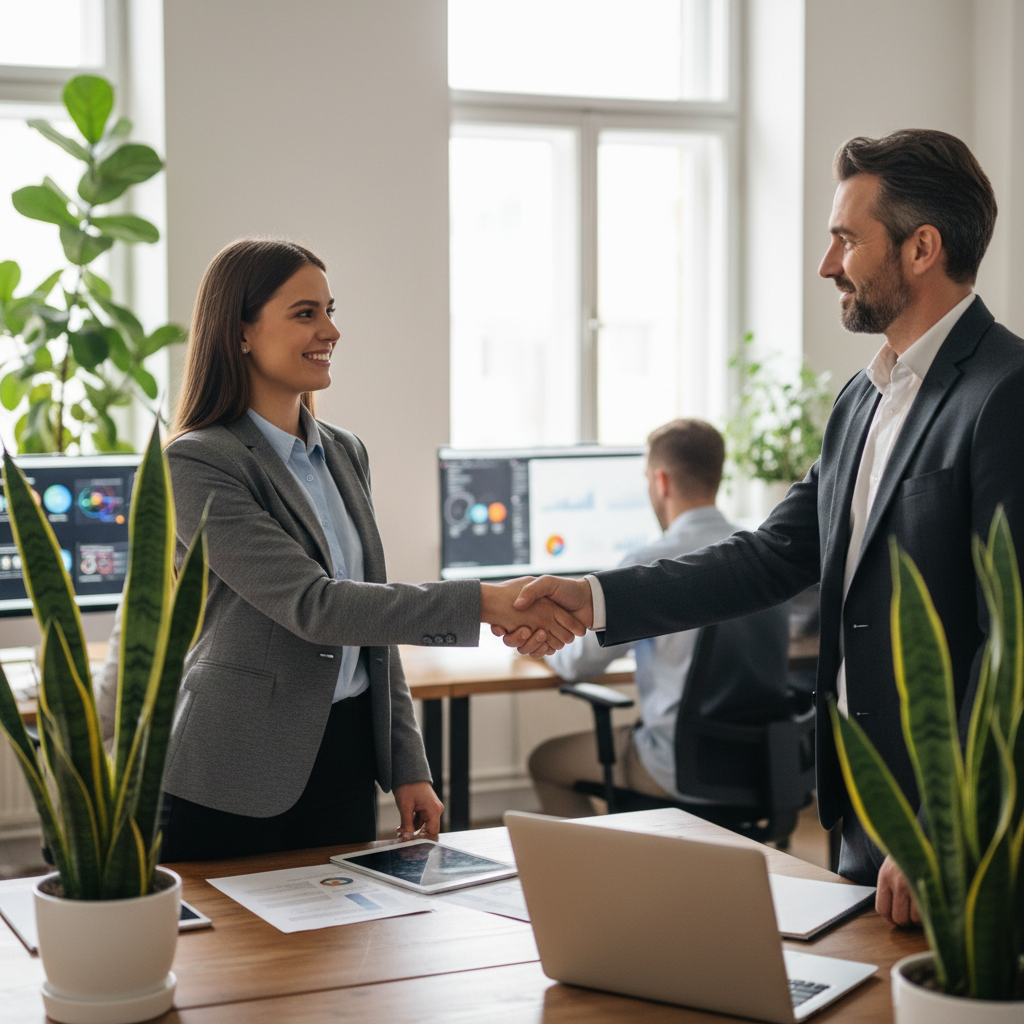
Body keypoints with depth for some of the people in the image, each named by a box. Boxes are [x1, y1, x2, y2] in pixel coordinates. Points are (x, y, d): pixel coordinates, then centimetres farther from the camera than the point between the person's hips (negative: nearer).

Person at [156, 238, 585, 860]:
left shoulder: (346, 454, 10)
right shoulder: (197, 464, -13)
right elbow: (312, 607, -23)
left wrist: (408, 766, 9)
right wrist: (481, 603, -28)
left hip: (346, 763, 6)